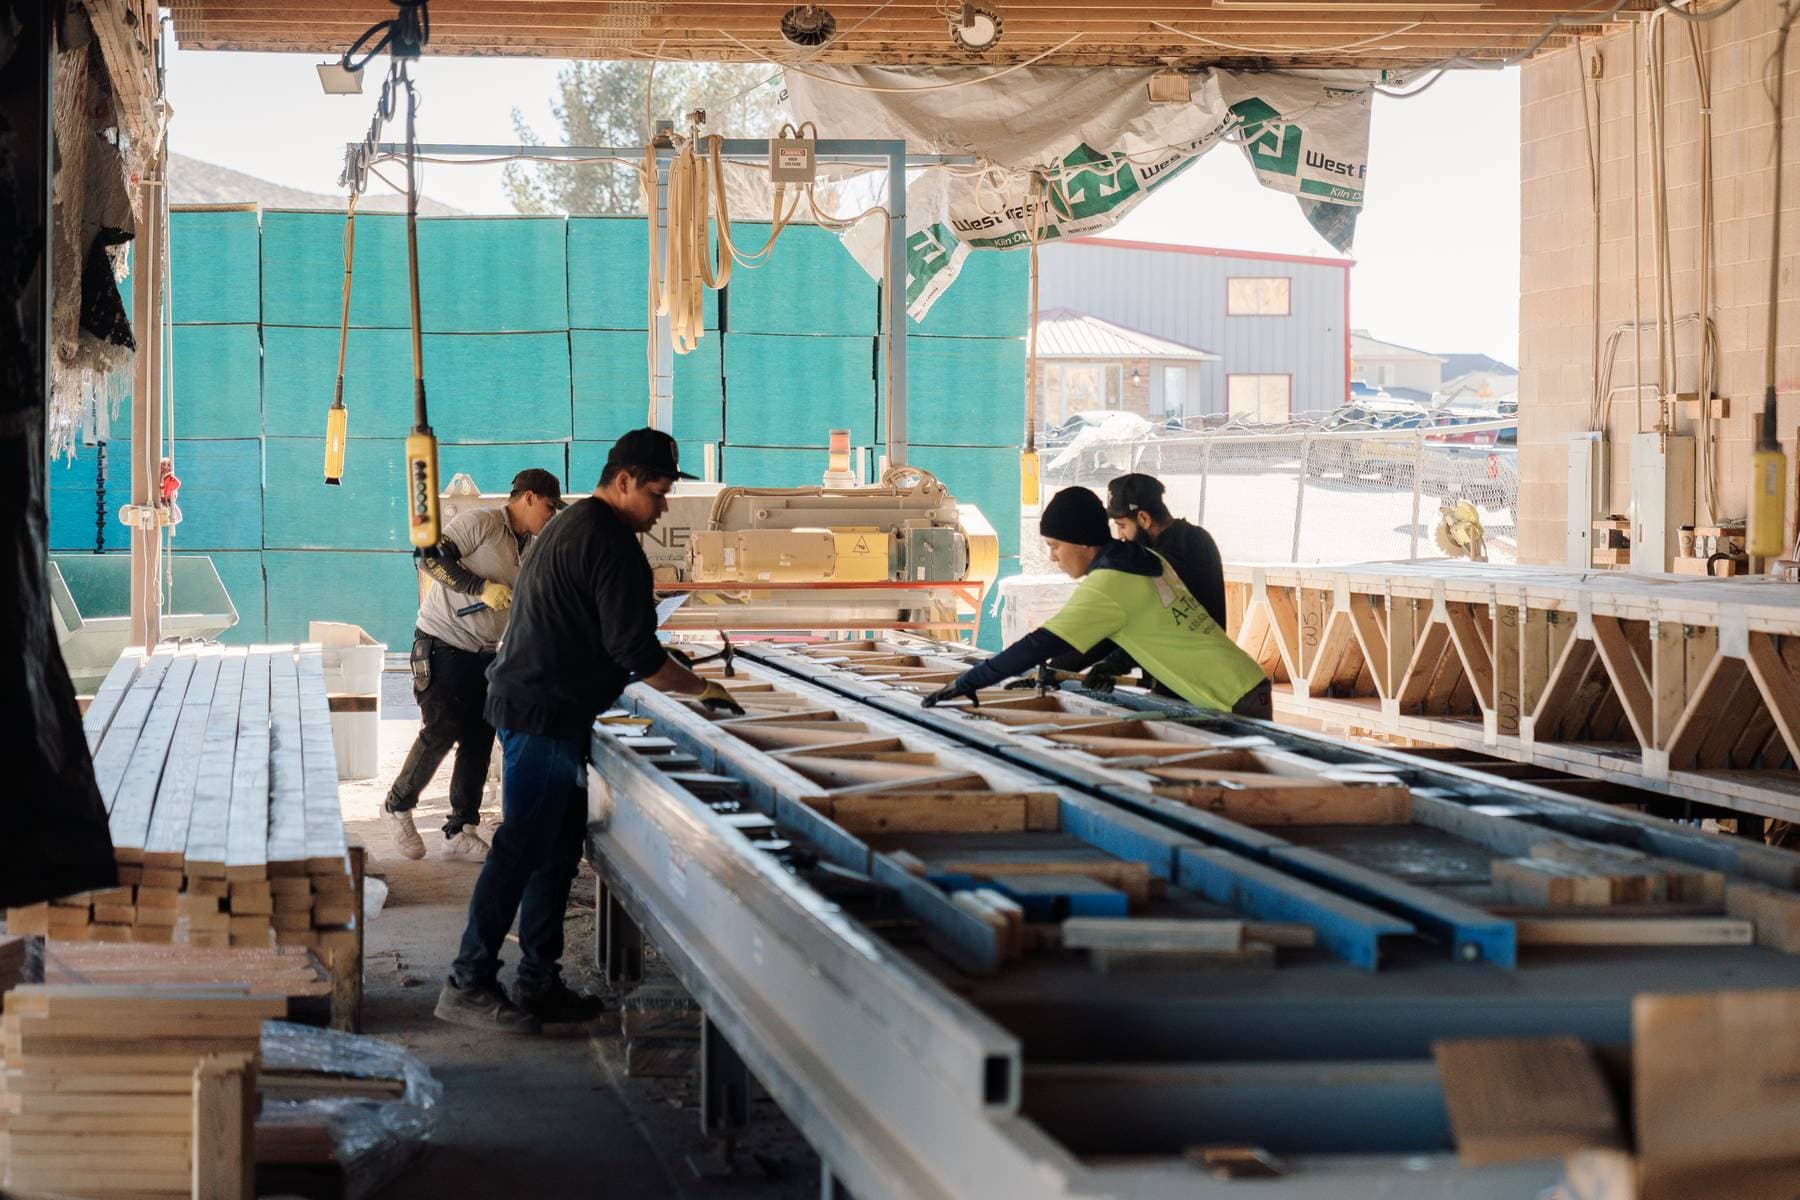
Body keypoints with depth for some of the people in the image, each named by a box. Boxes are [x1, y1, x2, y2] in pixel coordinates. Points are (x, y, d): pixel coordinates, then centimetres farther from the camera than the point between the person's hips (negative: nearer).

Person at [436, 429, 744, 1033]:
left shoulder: (568, 526, 19)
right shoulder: (611, 544, -15)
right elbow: (636, 653, -18)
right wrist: (702, 688, -6)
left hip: (527, 704, 11)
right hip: (545, 715, -11)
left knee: (558, 850, 12)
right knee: (521, 848, -8)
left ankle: (538, 983, 16)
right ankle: (468, 984, -6)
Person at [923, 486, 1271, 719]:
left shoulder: (1106, 587, -17)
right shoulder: (1145, 562, 11)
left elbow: (1041, 644, -19)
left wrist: (965, 684, -15)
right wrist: (1058, 668, 18)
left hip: (1235, 703, -9)